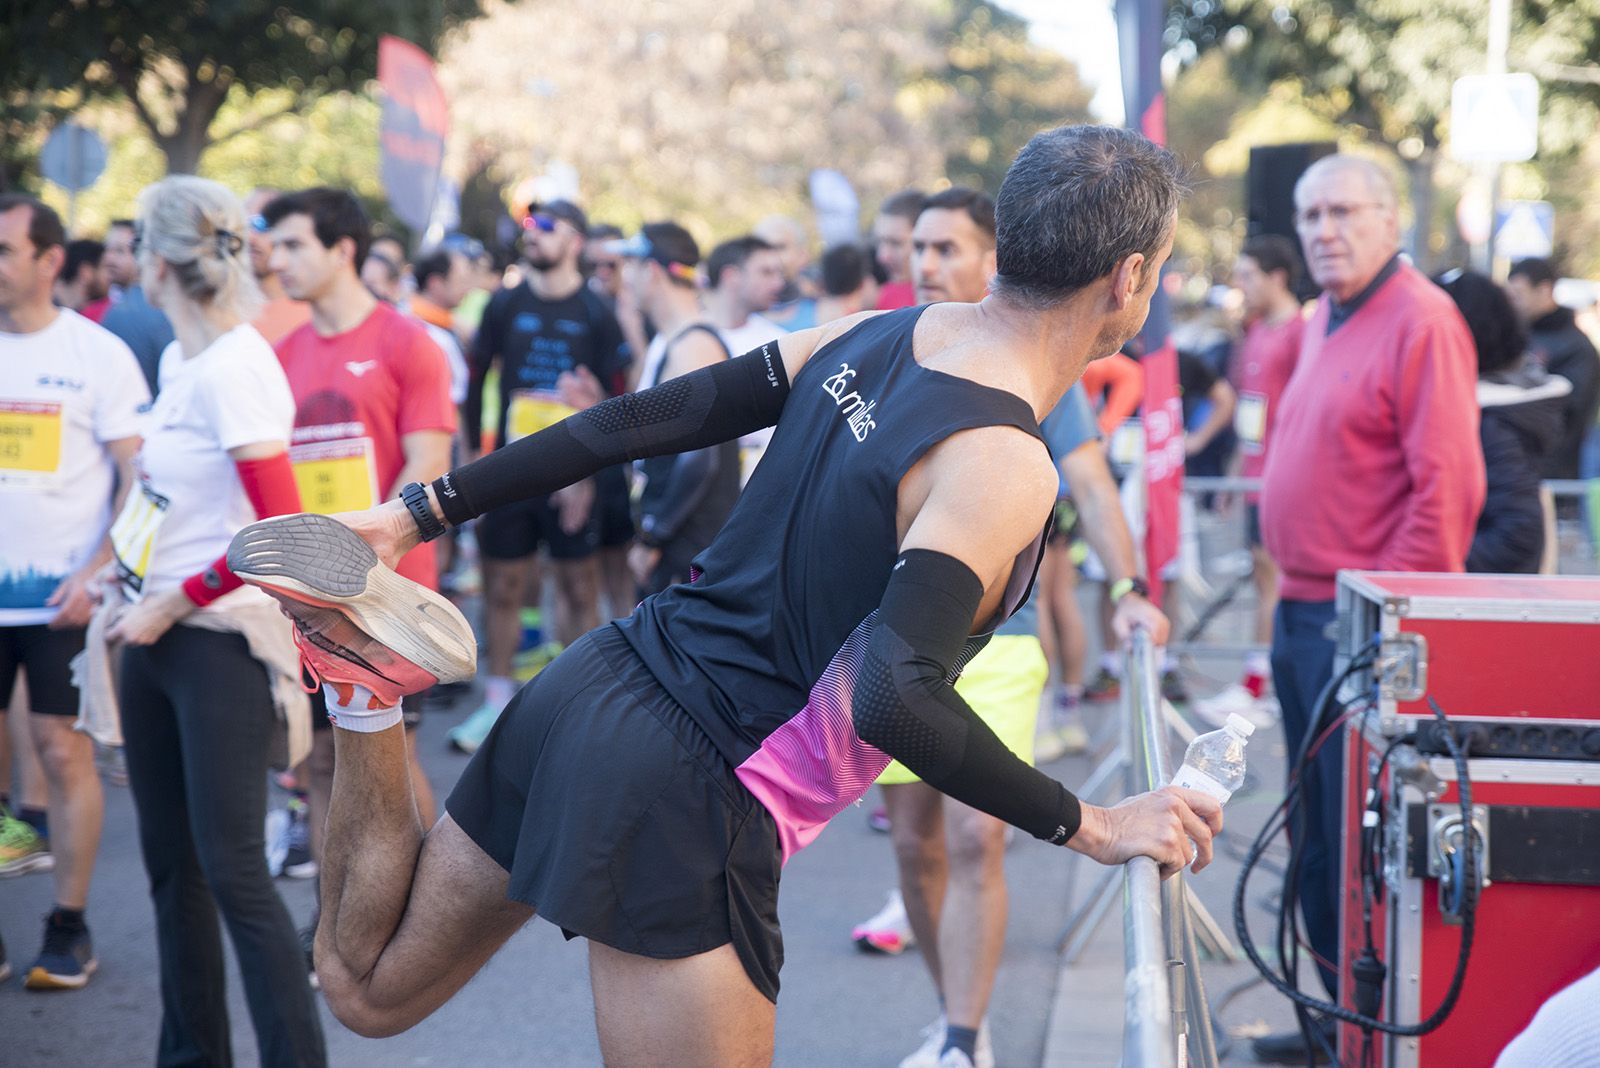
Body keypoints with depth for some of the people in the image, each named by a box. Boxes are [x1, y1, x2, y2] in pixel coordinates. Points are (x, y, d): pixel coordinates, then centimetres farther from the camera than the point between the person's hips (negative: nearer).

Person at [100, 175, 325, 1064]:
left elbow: (281, 533, -21)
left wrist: (172, 604, -14)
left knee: (232, 871, -7)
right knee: (171, 863, 14)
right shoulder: (179, 362, 8)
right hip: (158, 636, 9)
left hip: (222, 644, -9)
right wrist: (128, 588, 8)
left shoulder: (236, 368, -16)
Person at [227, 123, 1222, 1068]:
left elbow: (636, 422, 5)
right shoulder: (1002, 467, -20)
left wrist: (420, 514, 10)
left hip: (601, 688, 8)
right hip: (686, 801, -8)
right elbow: (891, 701, -31)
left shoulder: (875, 333, 3)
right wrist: (1091, 825, -20)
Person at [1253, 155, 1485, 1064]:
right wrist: (1295, 596, 16)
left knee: (1361, 833, -4)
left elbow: (1448, 486, -20)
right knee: (1318, 835, 15)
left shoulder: (1422, 322, -13)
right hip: (1304, 614, 9)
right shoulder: (1323, 322, 16)